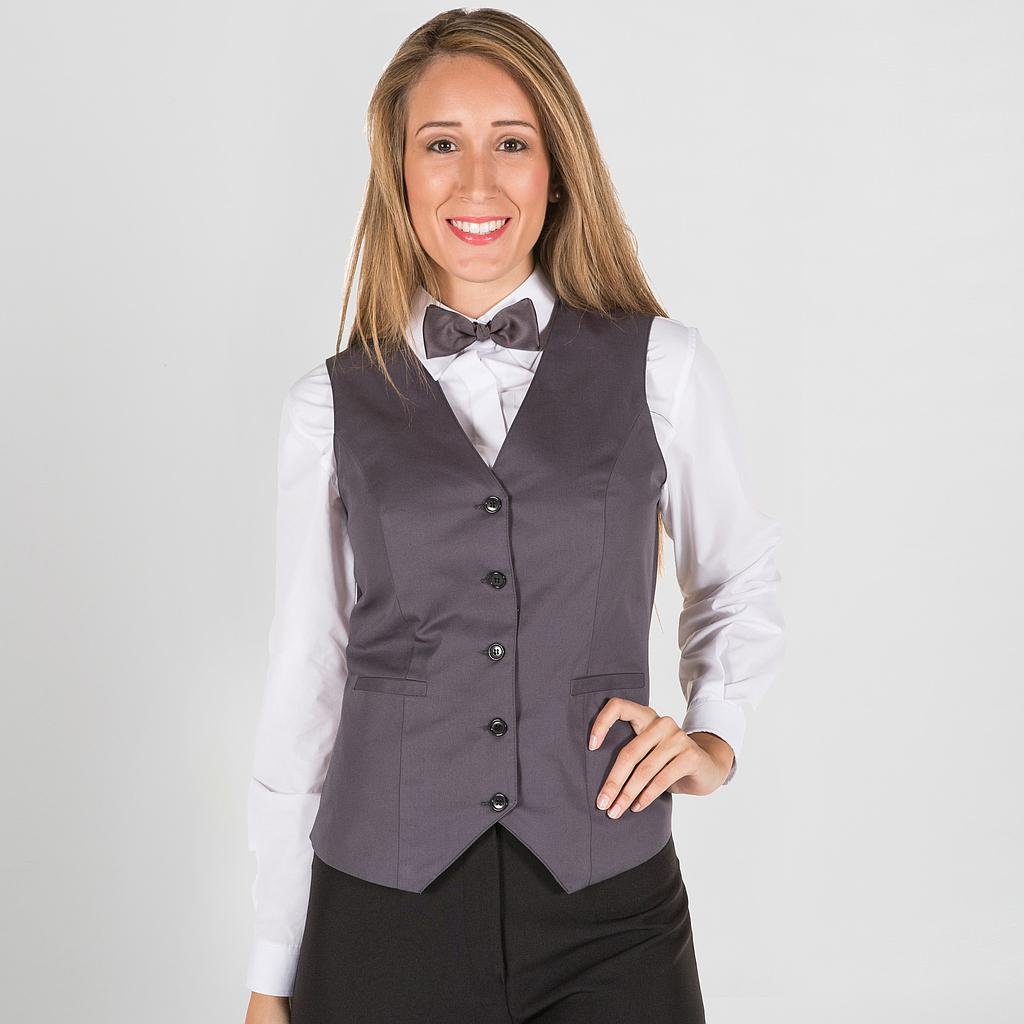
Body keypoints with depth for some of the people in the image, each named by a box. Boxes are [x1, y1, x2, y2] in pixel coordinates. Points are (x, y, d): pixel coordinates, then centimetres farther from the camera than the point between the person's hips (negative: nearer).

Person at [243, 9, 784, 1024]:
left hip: (607, 912, 0)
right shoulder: (331, 405, 1)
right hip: (383, 906, 1)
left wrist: (714, 736, 0)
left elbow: (738, 579, 16)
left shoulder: (663, 366, -1)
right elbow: (303, 676, 4)